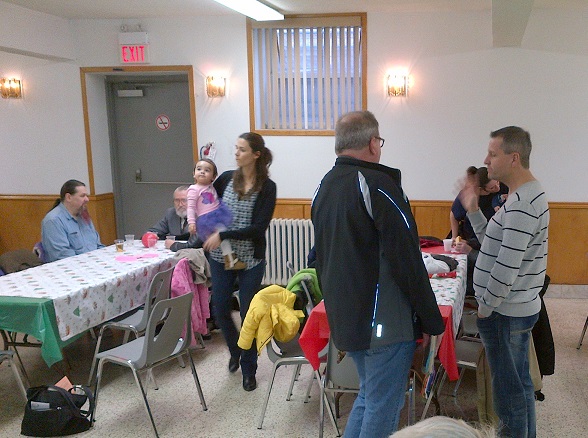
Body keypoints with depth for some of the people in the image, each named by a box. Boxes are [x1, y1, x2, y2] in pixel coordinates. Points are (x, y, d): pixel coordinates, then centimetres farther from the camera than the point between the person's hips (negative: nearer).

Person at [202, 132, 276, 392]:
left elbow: (259, 228, -16)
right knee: (220, 309, 10)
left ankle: (248, 369, 23)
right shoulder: (227, 178, 1)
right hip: (221, 256, 4)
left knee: (248, 313, 5)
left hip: (250, 259, -3)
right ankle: (235, 351, 39)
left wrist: (223, 235, -20)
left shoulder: (267, 187, -9)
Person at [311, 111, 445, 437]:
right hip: (384, 321, -8)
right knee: (383, 405, 4)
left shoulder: (324, 187, 9)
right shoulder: (378, 185, -17)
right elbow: (407, 261, -19)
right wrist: (431, 321, -10)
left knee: (369, 395, 23)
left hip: (342, 317, 8)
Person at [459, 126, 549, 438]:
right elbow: (496, 246, 13)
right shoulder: (526, 194, 10)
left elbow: (506, 268, -26)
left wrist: (485, 307, -13)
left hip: (506, 313, -10)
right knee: (519, 384, 21)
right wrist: (473, 210, 4)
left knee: (509, 390, 4)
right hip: (517, 307, 10)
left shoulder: (522, 205, -23)